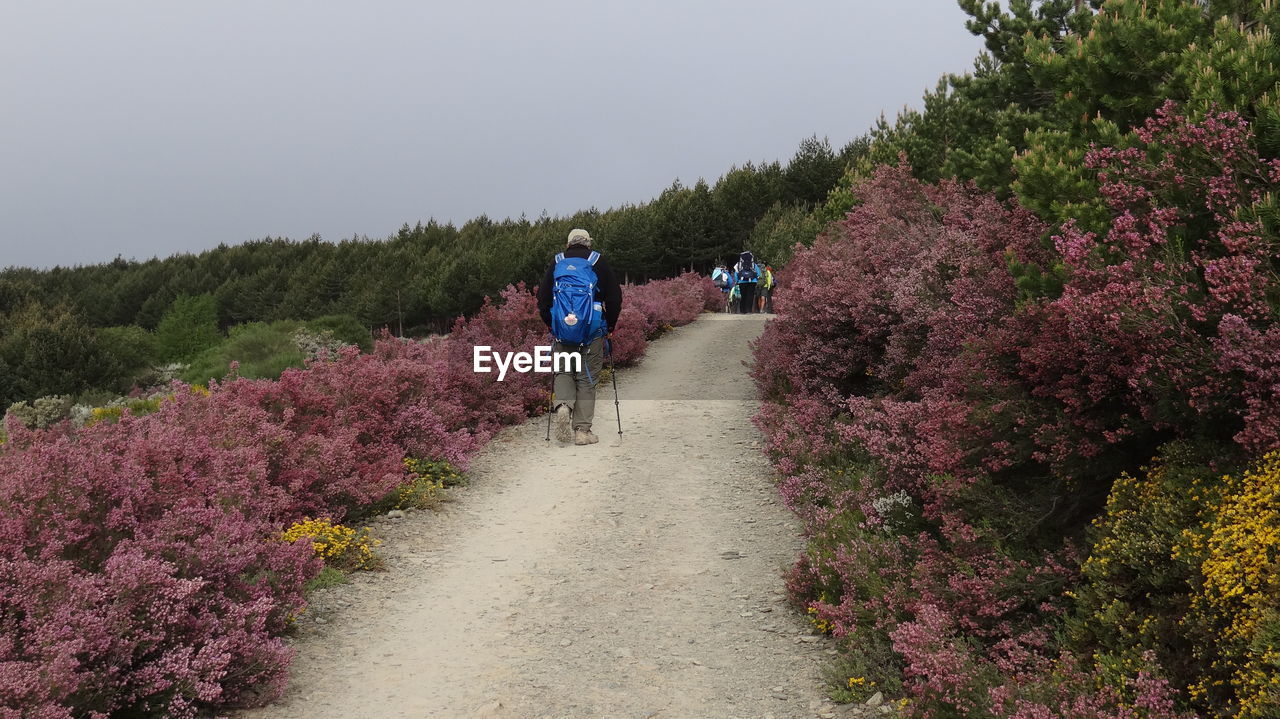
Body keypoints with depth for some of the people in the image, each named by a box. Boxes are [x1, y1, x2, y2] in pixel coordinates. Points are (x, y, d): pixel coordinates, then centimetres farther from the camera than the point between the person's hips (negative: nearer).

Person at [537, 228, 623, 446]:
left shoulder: (557, 263, 10)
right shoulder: (597, 262, 4)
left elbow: (543, 298, 11)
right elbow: (615, 296, 3)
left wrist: (551, 324, 22)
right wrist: (610, 326, 14)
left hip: (562, 330, 1)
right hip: (592, 331, -1)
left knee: (563, 372, 15)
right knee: (587, 379, 5)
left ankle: (563, 405, -14)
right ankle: (583, 430, 3)